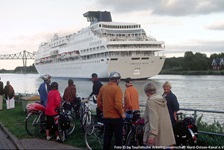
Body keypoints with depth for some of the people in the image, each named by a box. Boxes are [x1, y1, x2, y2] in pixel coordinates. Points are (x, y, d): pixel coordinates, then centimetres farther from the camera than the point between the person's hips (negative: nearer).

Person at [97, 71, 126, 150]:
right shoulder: (117, 89, -16)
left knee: (107, 136, 16)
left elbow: (99, 102, 8)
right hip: (116, 117, -6)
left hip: (106, 117, 6)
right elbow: (118, 104, -22)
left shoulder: (103, 88, 3)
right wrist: (122, 113, -9)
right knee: (118, 136, 6)